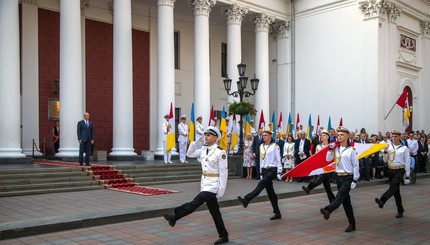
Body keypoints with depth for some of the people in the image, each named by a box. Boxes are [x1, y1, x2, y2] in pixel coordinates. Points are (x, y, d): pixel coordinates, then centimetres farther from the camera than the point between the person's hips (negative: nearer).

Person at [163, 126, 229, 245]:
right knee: (214, 211, 12)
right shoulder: (203, 149, 9)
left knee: (195, 203, -16)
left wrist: (222, 189, -16)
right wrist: (196, 142, 4)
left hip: (213, 185, -8)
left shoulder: (220, 152, -13)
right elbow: (190, 154, 17)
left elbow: (223, 172, -14)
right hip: (205, 184, 8)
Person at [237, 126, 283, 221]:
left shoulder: (275, 146, -6)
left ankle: (246, 200, -37)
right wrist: (261, 173, 16)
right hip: (264, 170, 7)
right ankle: (277, 213, 15)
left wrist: (279, 173, -9)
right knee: (270, 192, 7)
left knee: (261, 184, -26)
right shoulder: (261, 146, 12)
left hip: (272, 170, -7)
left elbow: (278, 160, -6)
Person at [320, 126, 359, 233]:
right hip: (339, 177, 7)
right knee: (345, 200, 10)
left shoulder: (351, 149, -8)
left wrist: (355, 180, -11)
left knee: (340, 196, -26)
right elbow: (328, 159, 7)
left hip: (348, 177, -7)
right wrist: (330, 149, -5)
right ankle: (352, 224, 18)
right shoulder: (336, 148, 9)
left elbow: (356, 165, -8)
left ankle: (327, 210, -49)